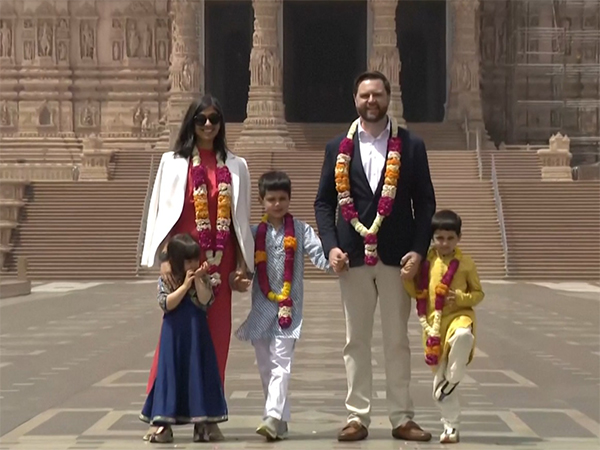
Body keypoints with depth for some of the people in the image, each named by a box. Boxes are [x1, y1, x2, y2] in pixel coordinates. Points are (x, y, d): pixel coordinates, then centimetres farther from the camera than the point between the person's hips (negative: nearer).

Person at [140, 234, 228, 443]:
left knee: (197, 374, 2)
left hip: (197, 336, 1)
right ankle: (165, 425, 6)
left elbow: (206, 301, -13)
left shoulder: (202, 279, 2)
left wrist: (198, 280, -20)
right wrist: (185, 285, -17)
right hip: (174, 335, -1)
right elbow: (166, 304, -15)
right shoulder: (165, 280, -1)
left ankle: (199, 424, 10)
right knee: (171, 374, 1)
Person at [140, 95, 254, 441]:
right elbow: (162, 213, 1)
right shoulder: (173, 162, 5)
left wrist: (243, 264, 5)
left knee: (216, 335, 2)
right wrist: (164, 258, -9)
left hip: (219, 262, 2)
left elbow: (241, 218, 11)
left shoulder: (235, 166, 11)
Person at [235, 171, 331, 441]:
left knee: (281, 361, -13)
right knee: (265, 365, 7)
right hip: (261, 306, 3)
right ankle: (282, 421, 16)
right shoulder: (255, 233, 7)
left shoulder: (301, 230, 2)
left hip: (290, 307, -3)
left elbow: (318, 255, -9)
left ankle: (273, 418, -20)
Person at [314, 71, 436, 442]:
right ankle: (358, 417, 12)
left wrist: (418, 250, -9)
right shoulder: (339, 148, 6)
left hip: (396, 256, -1)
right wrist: (331, 246, -8)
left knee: (397, 340, 5)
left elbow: (425, 202, 2)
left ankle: (402, 418, 11)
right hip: (353, 256, 1)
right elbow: (324, 202, 6)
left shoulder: (411, 146, 3)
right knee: (357, 341, 6)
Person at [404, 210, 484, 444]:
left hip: (459, 315, -3)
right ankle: (450, 426, 20)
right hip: (433, 322, 3)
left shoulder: (465, 263, 0)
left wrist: (460, 298, -13)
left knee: (463, 336, -41)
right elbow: (416, 292, 13)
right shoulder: (426, 261, 5)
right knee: (439, 378, 7)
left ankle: (453, 378, -17)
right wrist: (407, 277, -6)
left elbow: (478, 293, 5)